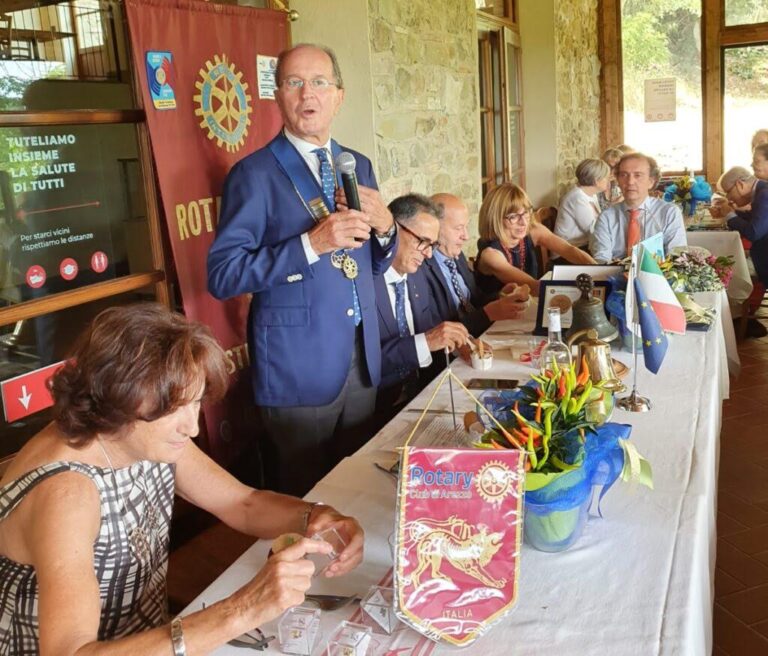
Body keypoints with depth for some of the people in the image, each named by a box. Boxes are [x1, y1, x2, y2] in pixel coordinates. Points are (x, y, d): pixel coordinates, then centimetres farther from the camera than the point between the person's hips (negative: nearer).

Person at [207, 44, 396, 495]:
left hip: (363, 360, 6)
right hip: (299, 368, -5)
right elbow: (222, 276, -16)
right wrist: (311, 245, -25)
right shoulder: (255, 174, -9)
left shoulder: (358, 166, 10)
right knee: (307, 499, 10)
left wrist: (384, 225, -7)